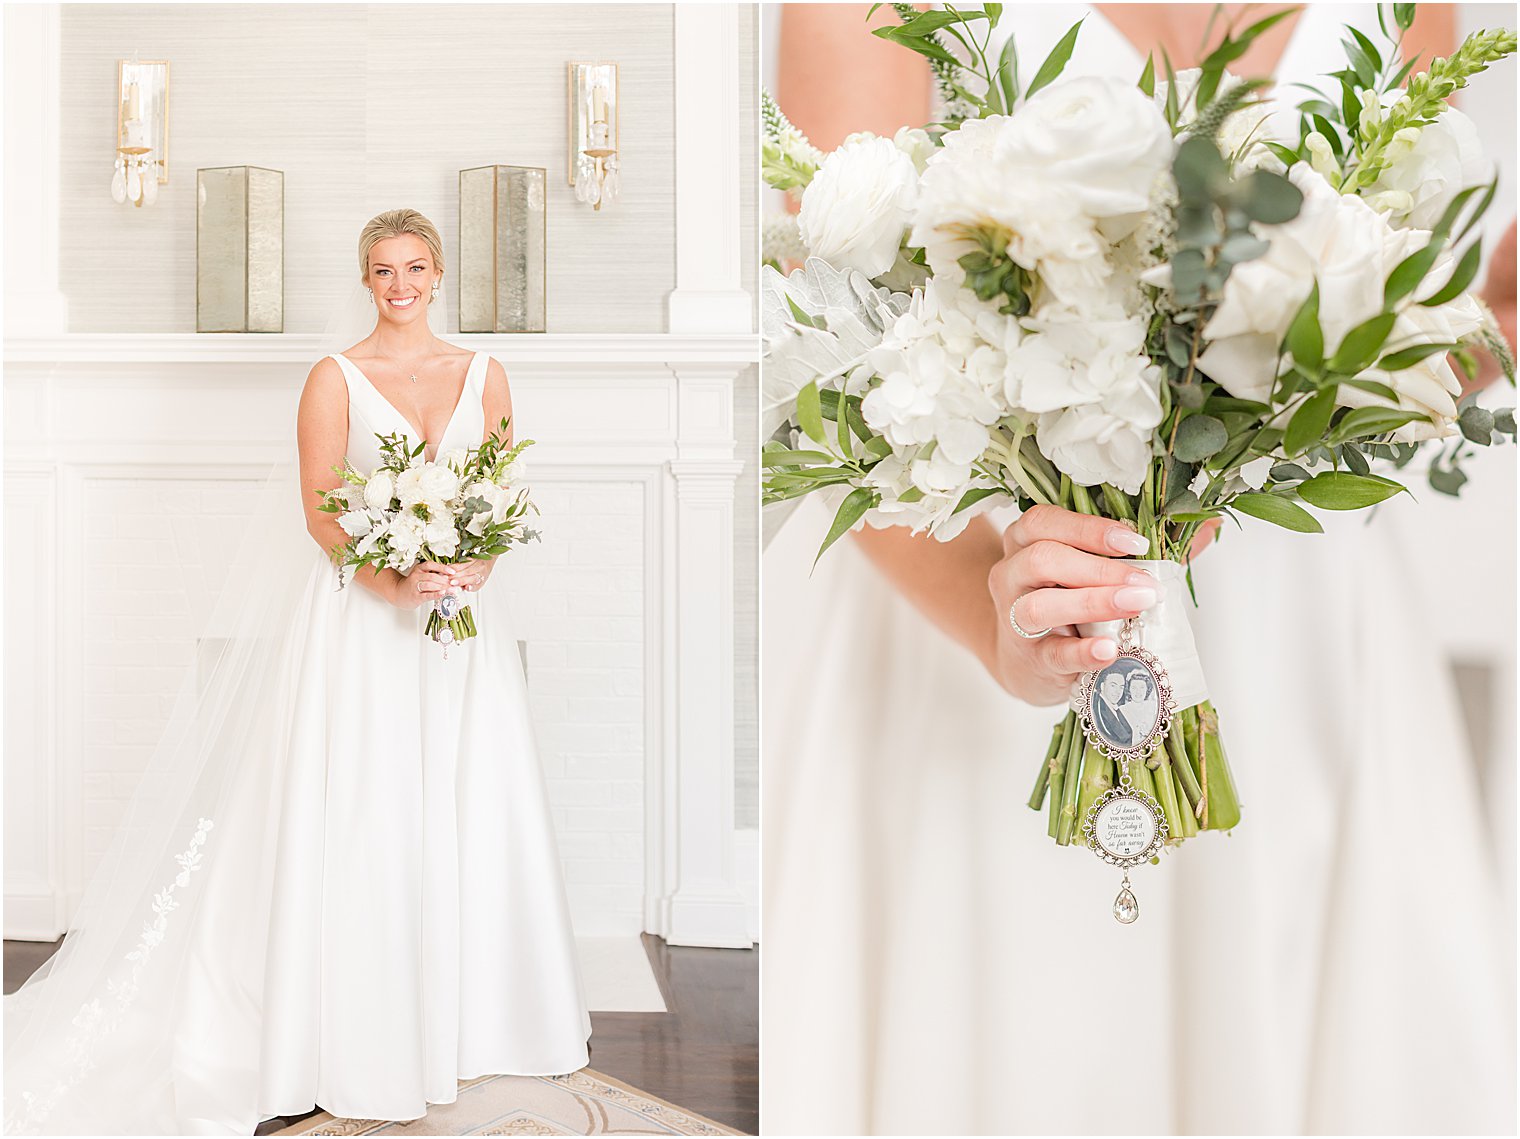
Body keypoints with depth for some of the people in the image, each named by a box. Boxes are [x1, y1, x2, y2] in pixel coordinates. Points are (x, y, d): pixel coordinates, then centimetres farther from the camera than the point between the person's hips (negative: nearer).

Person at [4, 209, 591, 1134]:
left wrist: (473, 568, -10)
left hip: (465, 613, 4)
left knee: (470, 809, 7)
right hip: (360, 612, -4)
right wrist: (397, 582, -20)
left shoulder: (483, 375, 10)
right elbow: (321, 512, -7)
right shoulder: (336, 378, -1)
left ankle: (468, 1014, 22)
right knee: (359, 814, -2)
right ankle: (364, 1033, 9)